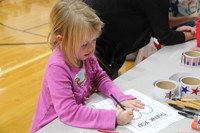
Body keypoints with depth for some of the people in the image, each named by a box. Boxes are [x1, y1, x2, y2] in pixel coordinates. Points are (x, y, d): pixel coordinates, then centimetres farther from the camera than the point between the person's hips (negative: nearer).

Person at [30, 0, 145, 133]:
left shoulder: (85, 54, -9)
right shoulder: (57, 67, -27)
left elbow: (100, 78, 3)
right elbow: (68, 112, -31)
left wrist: (121, 98, -14)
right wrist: (113, 117, -34)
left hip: (78, 121, 7)